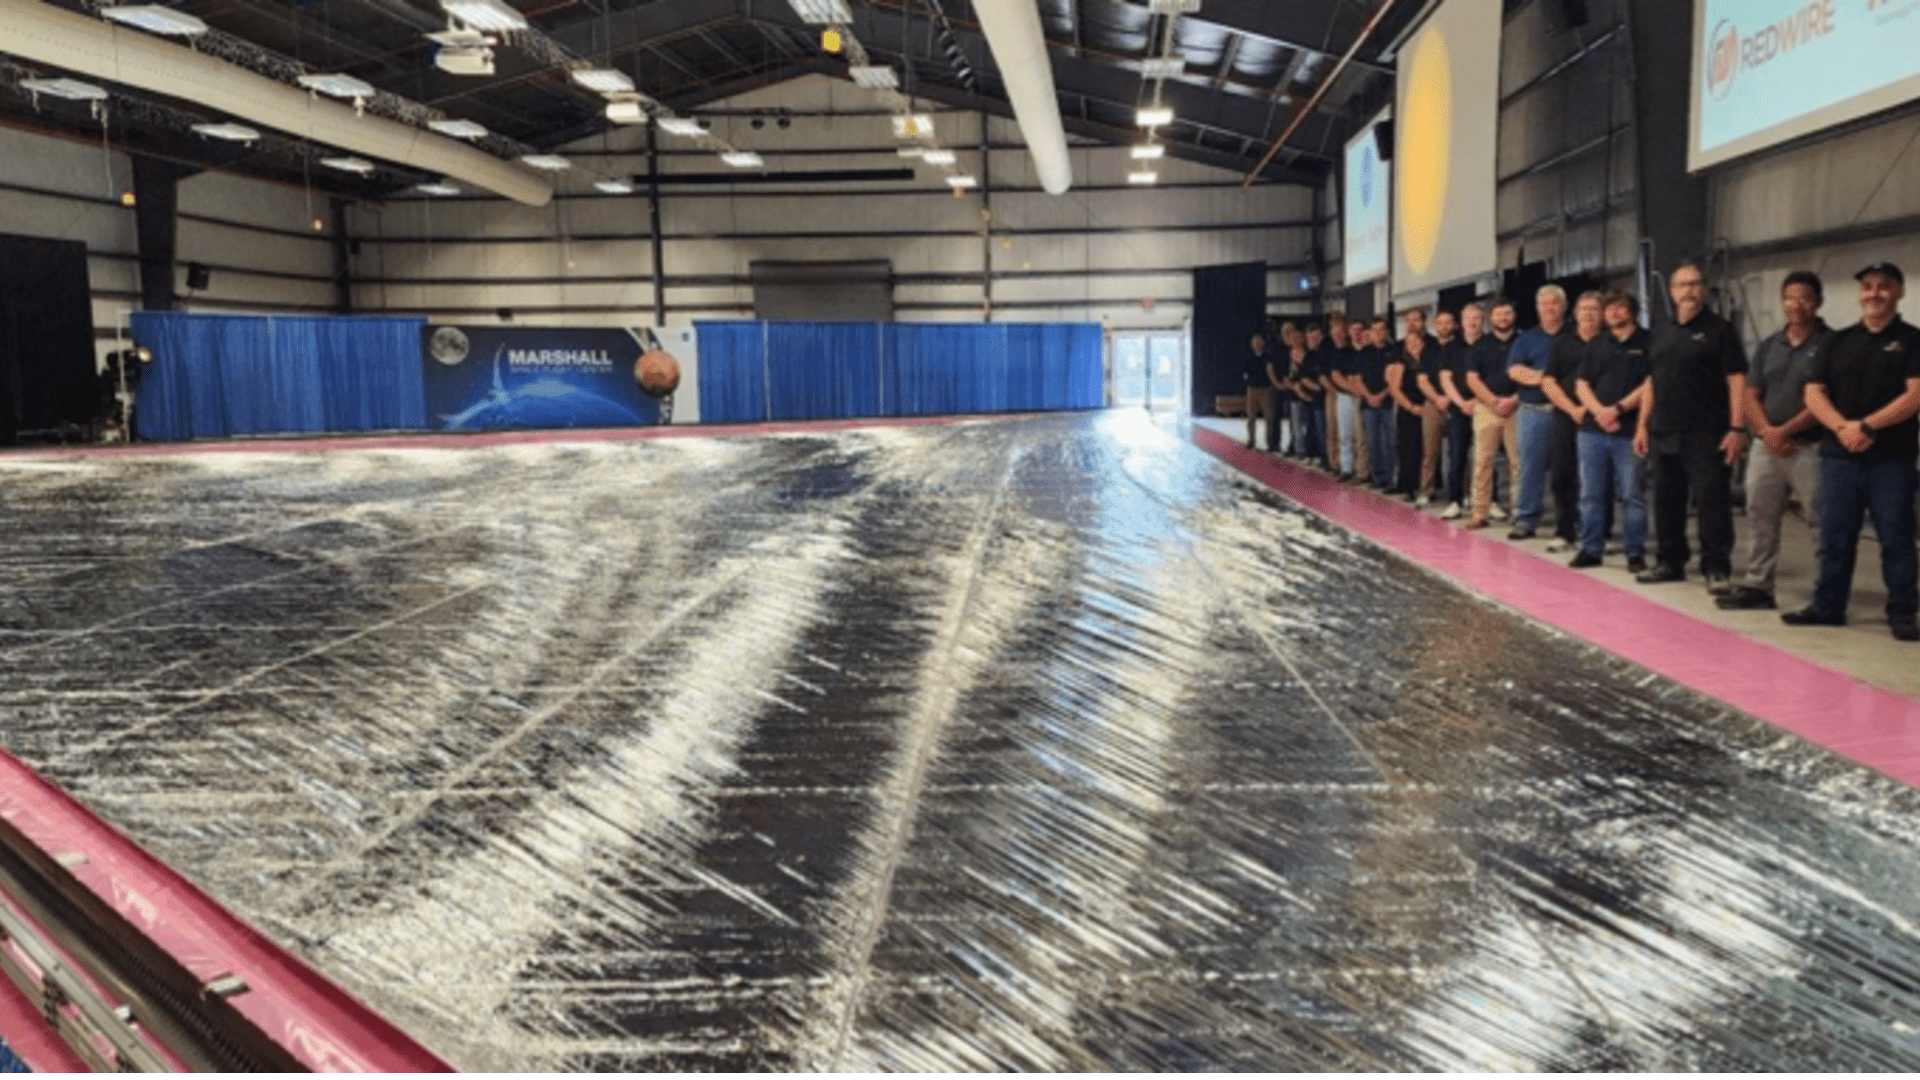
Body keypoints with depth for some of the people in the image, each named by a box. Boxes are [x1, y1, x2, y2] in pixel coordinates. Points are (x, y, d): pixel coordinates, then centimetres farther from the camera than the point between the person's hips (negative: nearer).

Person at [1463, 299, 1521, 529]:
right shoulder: (1482, 345, 11)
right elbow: (1472, 378, 3)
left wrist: (1514, 399, -10)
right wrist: (1495, 401, -8)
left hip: (1517, 408, -1)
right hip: (1486, 408, 1)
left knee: (1518, 462, -2)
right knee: (1483, 462, -1)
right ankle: (1480, 512, 1)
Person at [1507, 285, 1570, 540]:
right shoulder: (1526, 339, 13)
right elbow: (1514, 370, -1)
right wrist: (1544, 378, -14)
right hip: (1534, 411, 1)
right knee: (1531, 467, 0)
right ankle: (1526, 520, 4)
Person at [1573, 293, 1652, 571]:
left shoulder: (1646, 343, 2)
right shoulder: (1596, 346, 16)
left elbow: (1649, 386, -5)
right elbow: (1581, 385, 9)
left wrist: (1618, 409, -12)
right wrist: (1600, 412, -8)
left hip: (1629, 431, -4)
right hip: (1593, 429, 4)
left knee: (1632, 495, -2)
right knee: (1591, 494, 6)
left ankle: (1636, 553, 4)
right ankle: (1590, 549, 13)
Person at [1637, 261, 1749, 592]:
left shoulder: (1719, 330, -3)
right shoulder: (1662, 333, 16)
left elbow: (1737, 380, -9)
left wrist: (1736, 428, -16)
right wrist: (1644, 425, 12)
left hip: (1706, 434, -6)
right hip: (1665, 433, 6)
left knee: (1712, 500, -6)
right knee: (1666, 499, 11)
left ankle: (1717, 568, -1)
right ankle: (1670, 562, 22)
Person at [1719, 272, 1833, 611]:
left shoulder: (1830, 344, -4)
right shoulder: (1768, 347, 14)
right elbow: (1751, 395, 9)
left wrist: (1785, 431, -14)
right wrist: (1767, 431, -8)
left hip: (1810, 448, -6)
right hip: (1765, 446, 6)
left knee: (1823, 523, -2)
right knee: (1760, 519, 9)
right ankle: (1757, 586, 17)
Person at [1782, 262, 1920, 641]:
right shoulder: (1840, 341, 13)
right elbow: (1814, 393, 6)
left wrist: (1867, 426, -17)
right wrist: (1842, 427, -11)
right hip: (1839, 454, 3)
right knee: (1834, 536, 7)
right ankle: (1827, 606, 16)